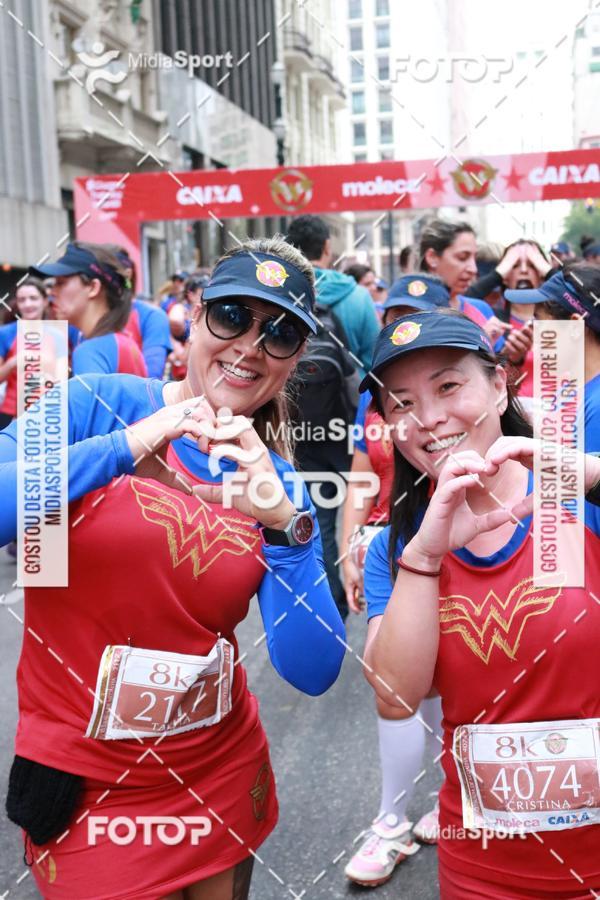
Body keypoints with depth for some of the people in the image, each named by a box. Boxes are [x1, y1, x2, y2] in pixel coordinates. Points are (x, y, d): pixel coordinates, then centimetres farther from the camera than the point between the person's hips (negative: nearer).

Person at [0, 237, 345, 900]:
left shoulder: (276, 483, -2)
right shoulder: (98, 405, -11)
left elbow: (313, 673, -12)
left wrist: (285, 525, -23)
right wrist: (127, 447, -31)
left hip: (223, 780, 4)